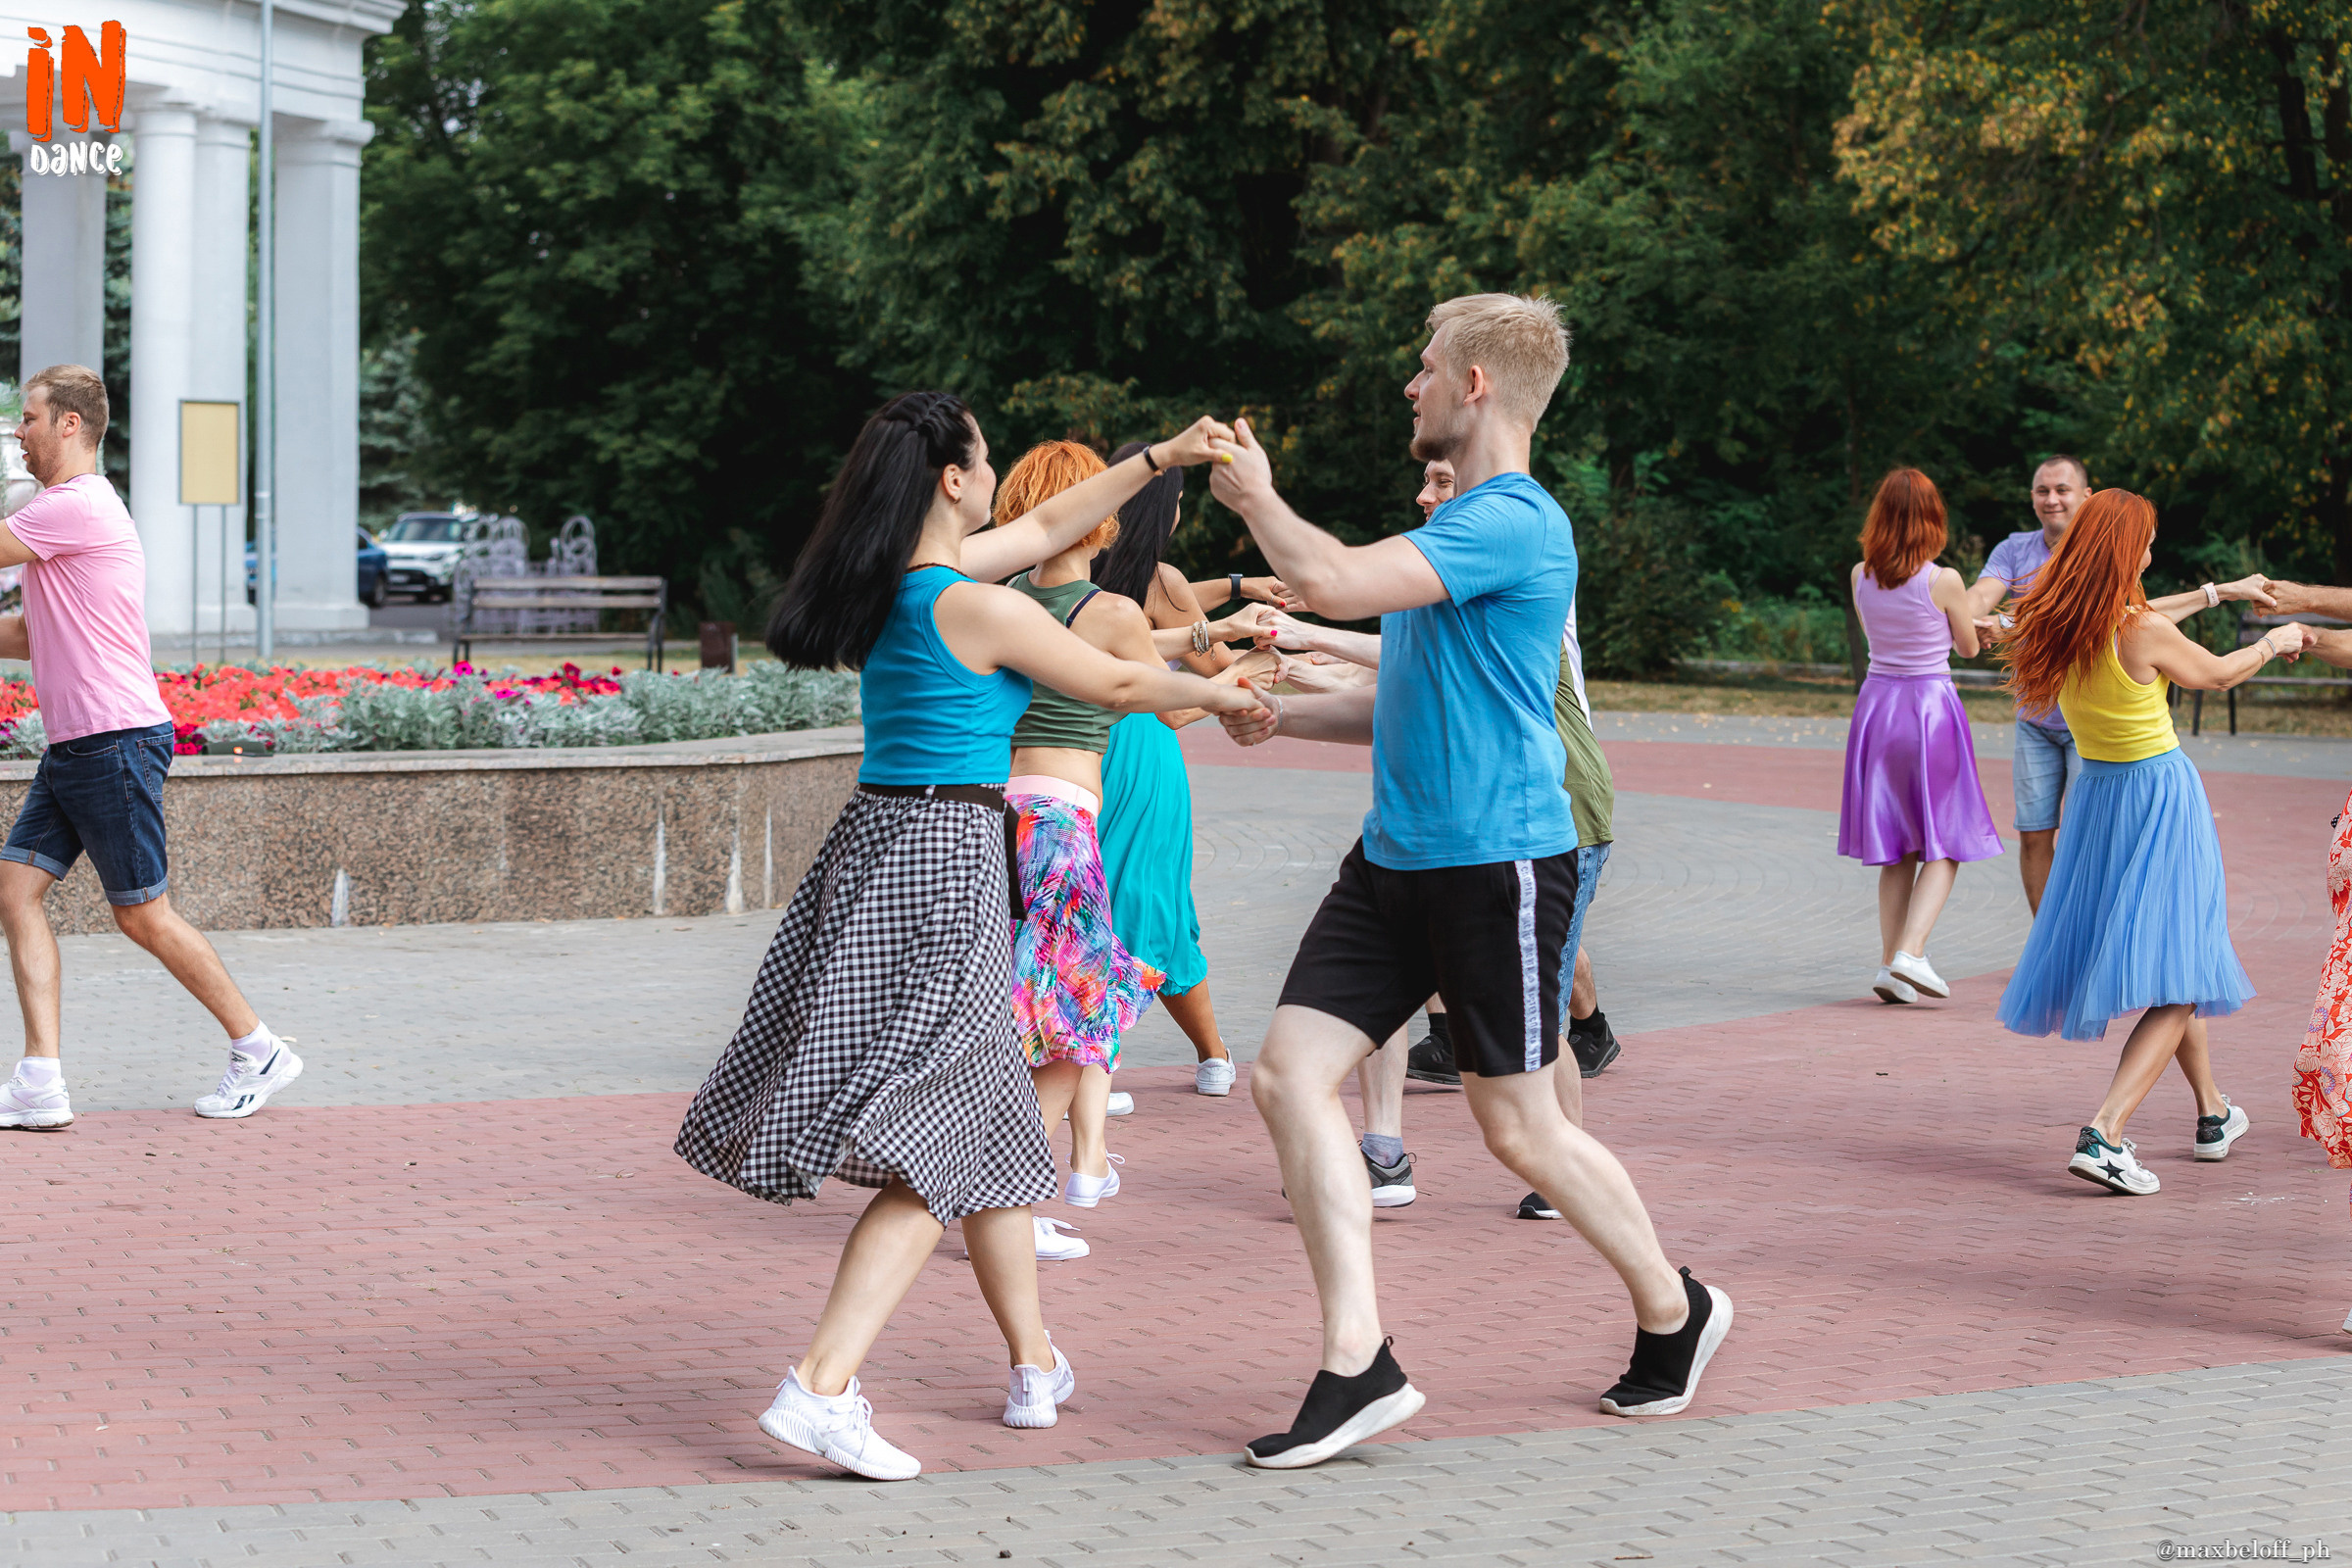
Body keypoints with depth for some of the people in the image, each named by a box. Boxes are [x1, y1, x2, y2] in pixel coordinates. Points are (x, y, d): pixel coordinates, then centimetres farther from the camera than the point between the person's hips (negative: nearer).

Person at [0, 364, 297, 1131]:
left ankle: (259, 1052, 13)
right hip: (73, 748, 10)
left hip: (116, 742, -10)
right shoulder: (64, 511, 19)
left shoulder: (77, 507, -14)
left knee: (144, 916, -1)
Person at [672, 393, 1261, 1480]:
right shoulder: (981, 610, -16)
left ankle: (1036, 1363, 32)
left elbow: (1044, 527, 23)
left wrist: (1162, 458, 25)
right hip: (945, 862, -9)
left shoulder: (895, 582, 8)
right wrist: (1221, 695, 16)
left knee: (990, 1117, 20)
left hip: (877, 847, 9)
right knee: (936, 1143, -7)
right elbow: (1117, 683, -2)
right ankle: (821, 1387, -17)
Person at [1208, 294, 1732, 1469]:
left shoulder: (1515, 523, -16)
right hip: (1397, 858, 9)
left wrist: (1254, 496, -7)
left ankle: (1674, 1313, 25)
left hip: (1497, 863, -9)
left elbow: (1330, 582, -25)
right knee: (1289, 1075, -4)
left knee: (1519, 1128, 1)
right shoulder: (1458, 526, 17)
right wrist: (1285, 716, 13)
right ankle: (1358, 1364, -2)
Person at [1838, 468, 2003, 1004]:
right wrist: (1965, 615, 23)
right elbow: (1968, 647, 2)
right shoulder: (1943, 582, -13)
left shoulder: (1860, 578, -1)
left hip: (1877, 703, 4)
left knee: (1897, 851, 12)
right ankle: (1910, 951, -13)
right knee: (1943, 845, 3)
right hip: (1932, 704, -4)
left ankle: (1890, 963, 8)